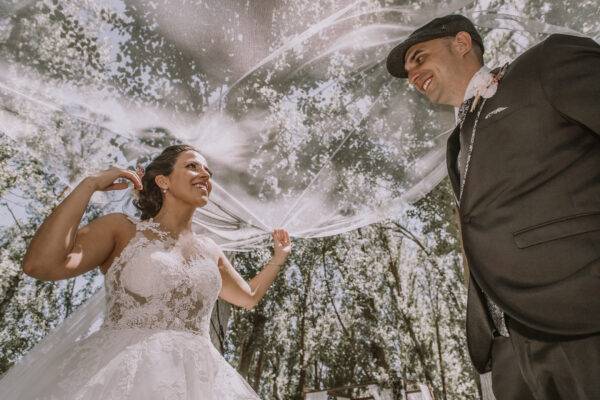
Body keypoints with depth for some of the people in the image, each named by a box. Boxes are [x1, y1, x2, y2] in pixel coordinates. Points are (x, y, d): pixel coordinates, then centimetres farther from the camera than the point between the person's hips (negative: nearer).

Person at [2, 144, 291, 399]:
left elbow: (248, 297, 28)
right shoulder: (121, 229, 1)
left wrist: (280, 256, 27)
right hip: (120, 376, -4)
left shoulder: (209, 251, 14)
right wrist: (89, 184, -10)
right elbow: (39, 265, -15)